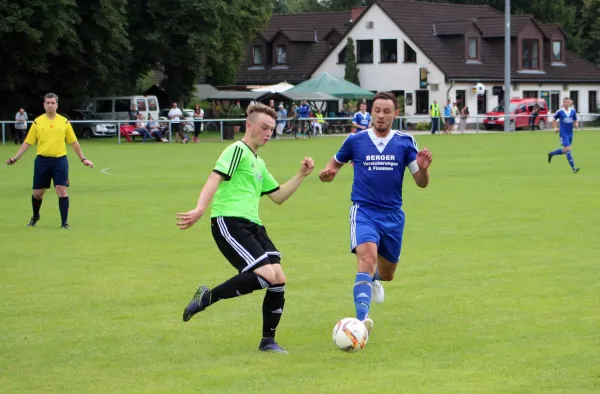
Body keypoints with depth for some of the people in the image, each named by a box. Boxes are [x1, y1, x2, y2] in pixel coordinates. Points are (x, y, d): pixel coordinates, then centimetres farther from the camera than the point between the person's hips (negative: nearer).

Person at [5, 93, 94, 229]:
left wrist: (83, 159, 9)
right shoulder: (37, 122, 3)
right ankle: (35, 216, 34)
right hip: (42, 160, 1)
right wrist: (15, 158, 1)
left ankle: (64, 222, -2)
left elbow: (74, 142, 10)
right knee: (38, 192, 8)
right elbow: (28, 142, 7)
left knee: (62, 191, -10)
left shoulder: (64, 122, 3)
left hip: (60, 160, -1)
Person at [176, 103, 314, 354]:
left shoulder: (259, 163, 25)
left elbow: (278, 197, 31)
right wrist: (200, 209, -32)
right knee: (266, 274, -22)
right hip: (229, 222, -9)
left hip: (252, 225, 9)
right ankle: (208, 297, -9)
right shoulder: (238, 150, -3)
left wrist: (301, 176, 20)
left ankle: (268, 341, 9)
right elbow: (215, 178, -17)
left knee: (279, 279, -2)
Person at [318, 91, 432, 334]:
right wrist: (328, 172, -6)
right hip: (363, 212, -3)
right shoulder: (355, 141, 0)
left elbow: (421, 183, 1)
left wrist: (423, 168, -21)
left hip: (393, 215, 3)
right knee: (367, 258, -29)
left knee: (386, 275, 17)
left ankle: (374, 279, 56)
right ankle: (362, 319, -40)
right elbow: (336, 162, 17)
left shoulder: (405, 142, 1)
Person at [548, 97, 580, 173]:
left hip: (570, 134, 5)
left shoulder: (573, 111, 4)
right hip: (563, 134, -5)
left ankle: (551, 154, 39)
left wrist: (576, 124, -11)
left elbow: (576, 121, 12)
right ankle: (573, 168, -12)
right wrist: (555, 128, -6)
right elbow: (554, 120, 8)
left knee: (565, 151, 15)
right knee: (568, 150, -13)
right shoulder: (559, 112, -6)